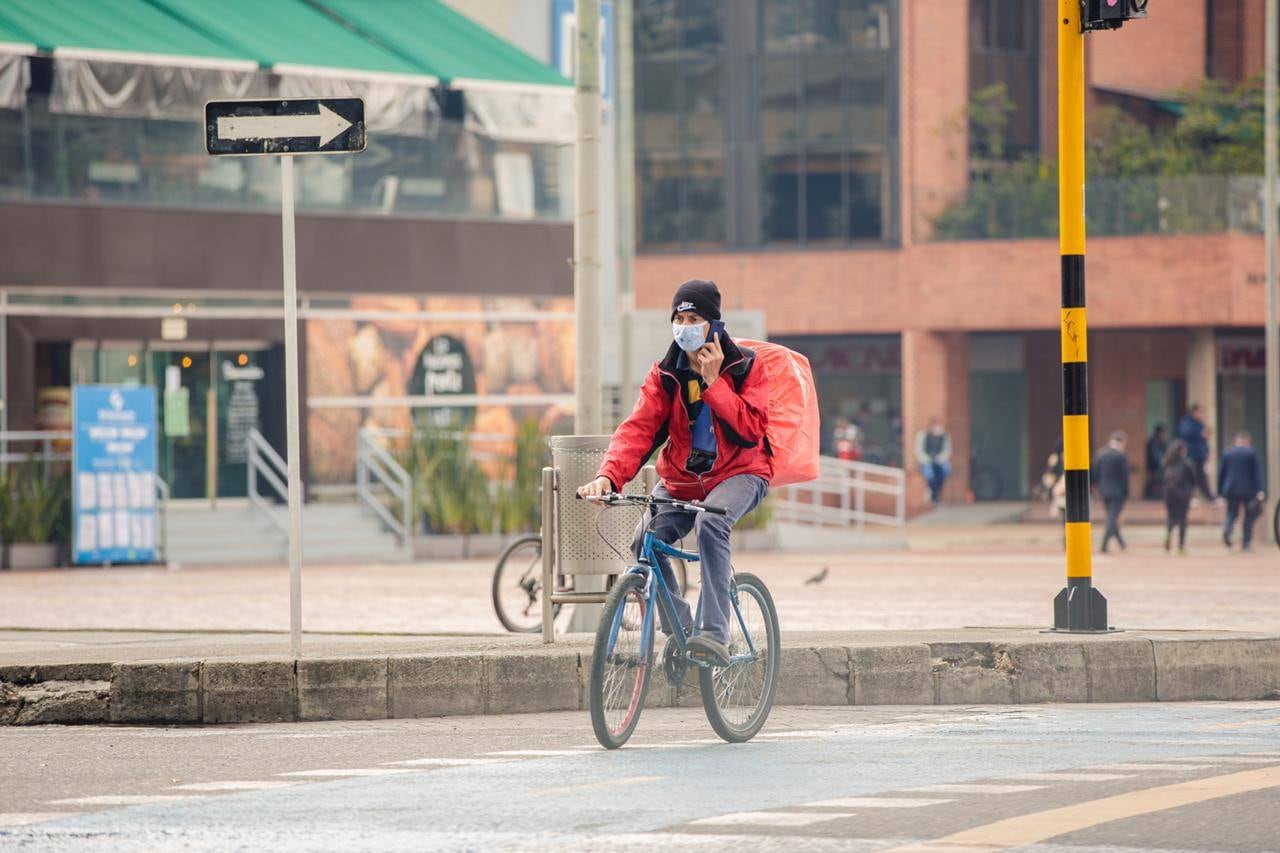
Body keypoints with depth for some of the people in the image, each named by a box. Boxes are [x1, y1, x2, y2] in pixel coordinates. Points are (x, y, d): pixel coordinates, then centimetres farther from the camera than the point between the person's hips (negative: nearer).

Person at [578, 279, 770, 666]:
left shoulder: (745, 368, -5)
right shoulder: (665, 374, 1)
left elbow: (751, 429, -18)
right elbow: (638, 428, -13)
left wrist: (713, 382, -20)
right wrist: (608, 475, -30)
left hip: (737, 474, -4)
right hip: (680, 479, 4)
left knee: (710, 524, -36)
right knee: (645, 540, -22)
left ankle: (715, 635, -38)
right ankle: (679, 631, -4)